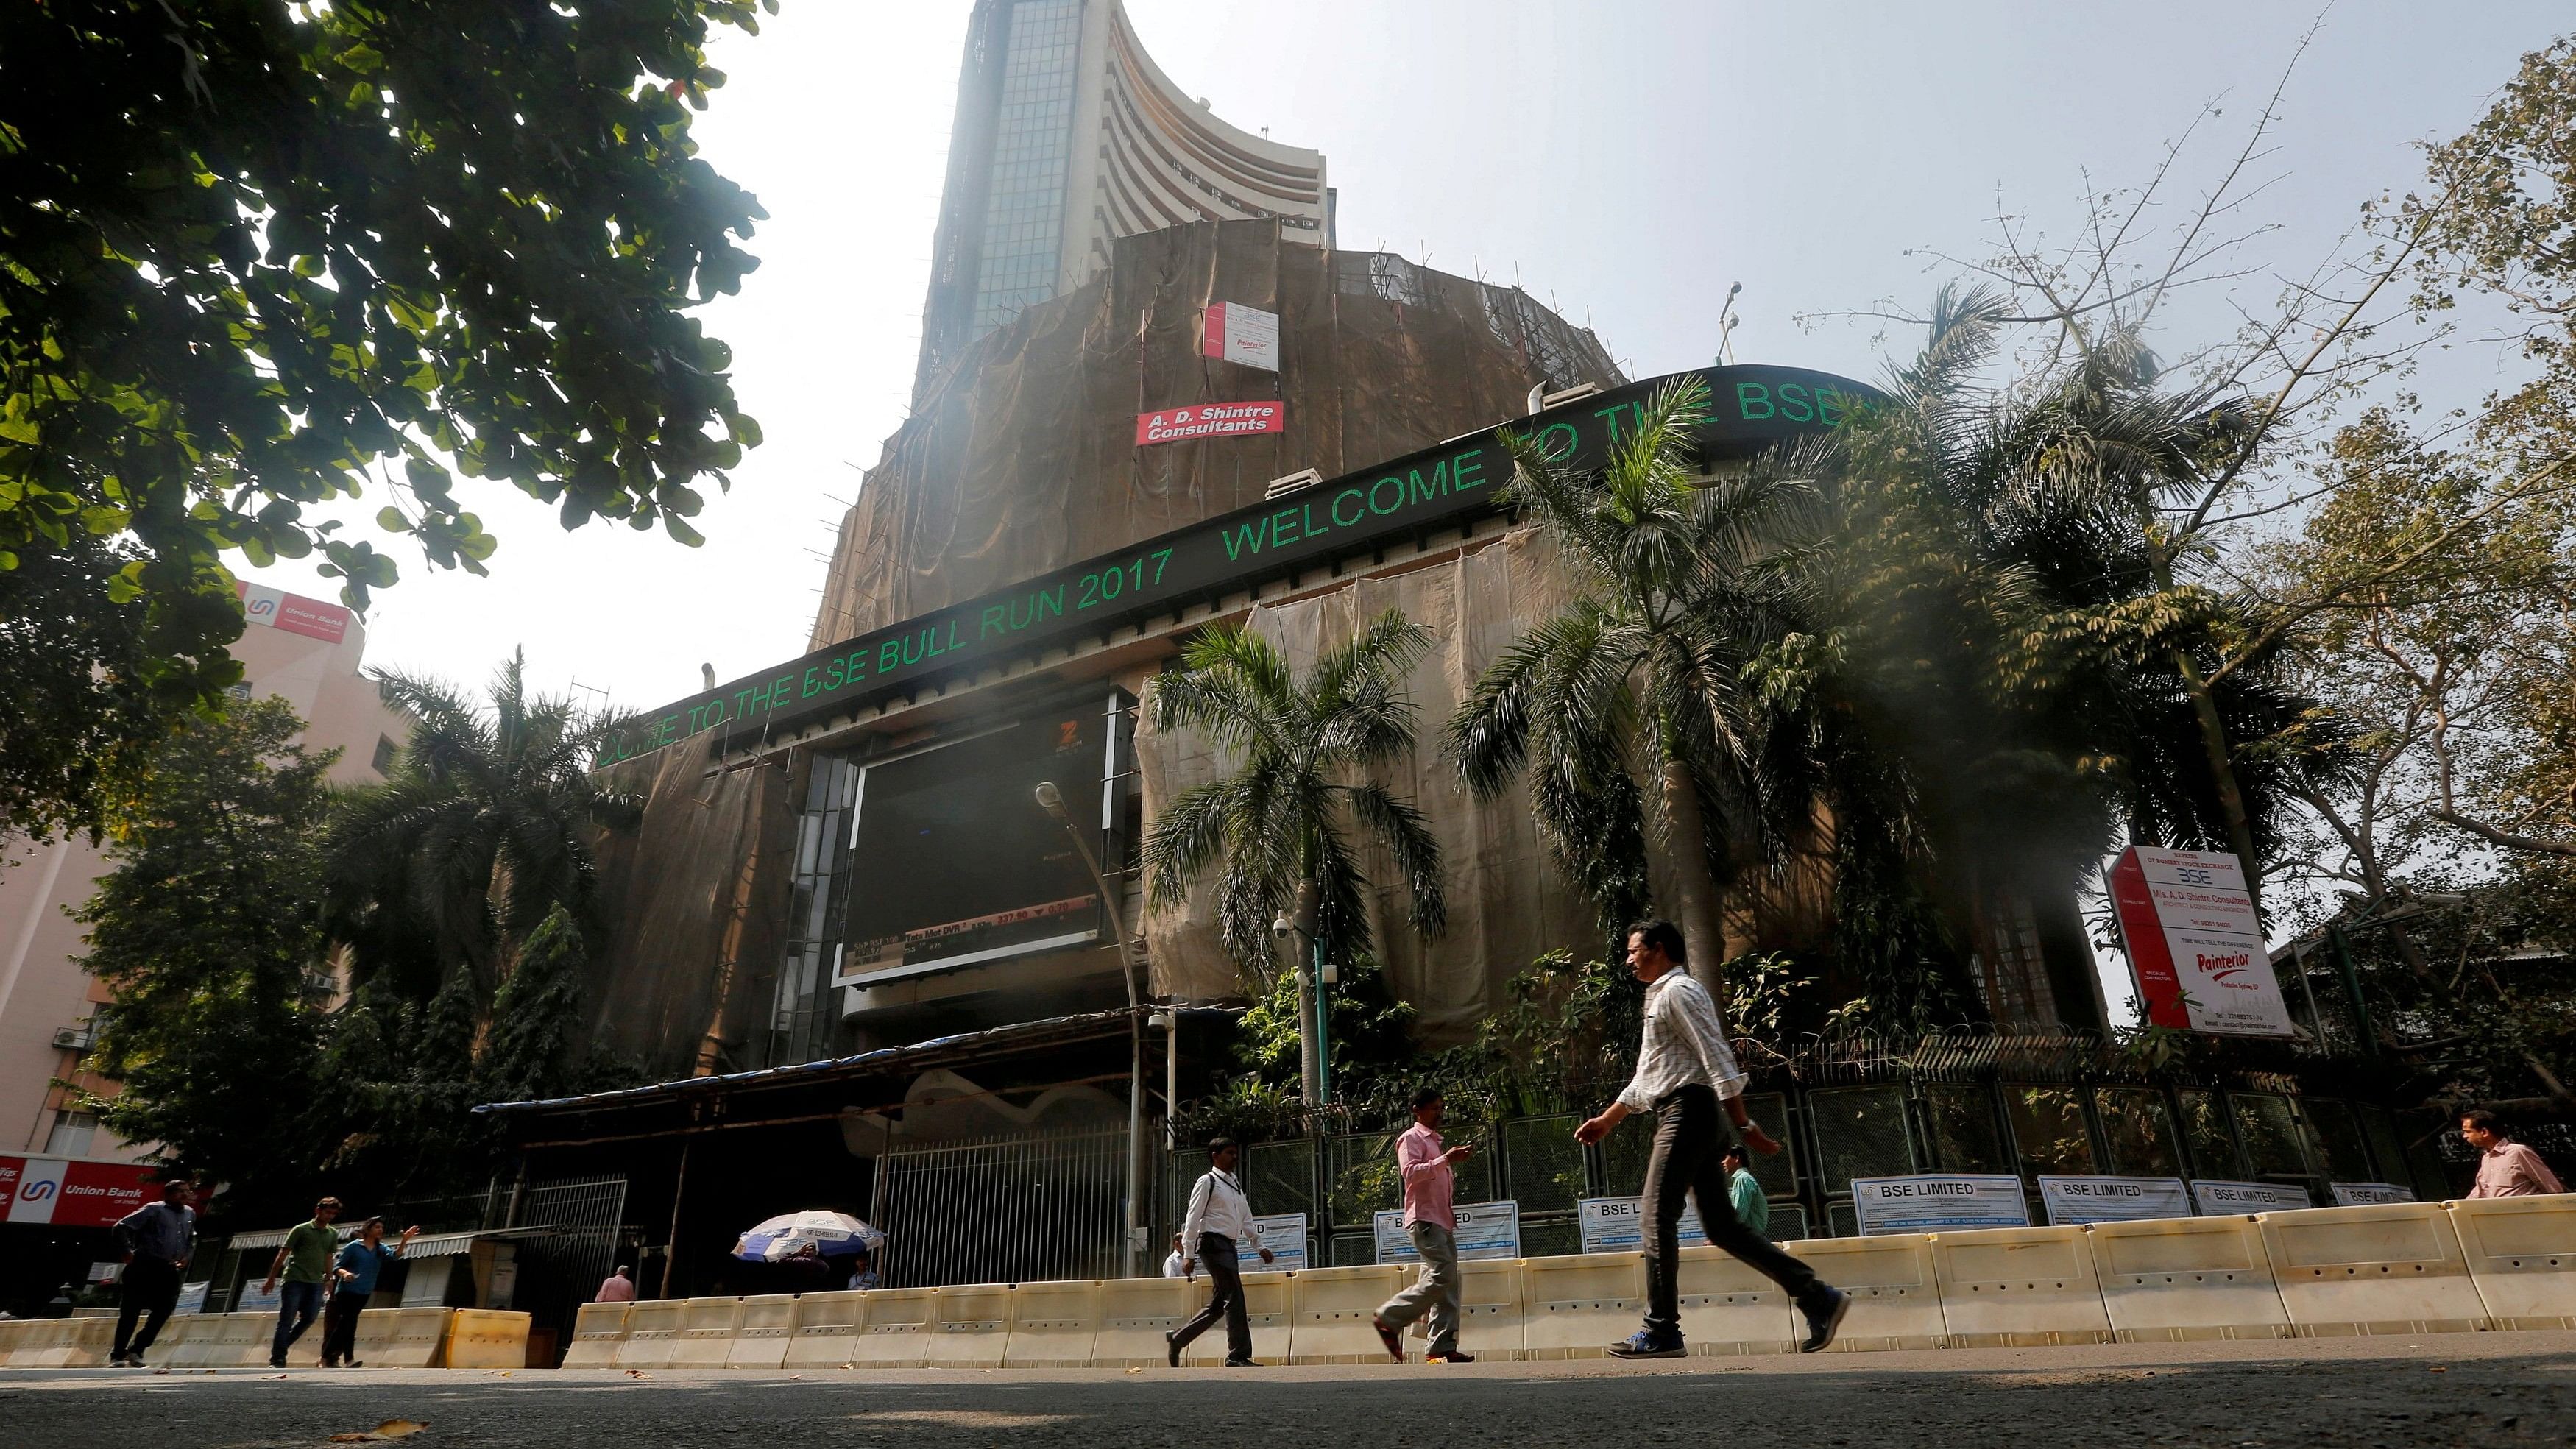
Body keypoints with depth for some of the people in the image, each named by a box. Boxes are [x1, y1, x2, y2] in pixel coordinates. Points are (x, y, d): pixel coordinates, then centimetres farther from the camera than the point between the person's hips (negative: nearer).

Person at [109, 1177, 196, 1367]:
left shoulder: (190, 1214, 16)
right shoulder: (153, 1210, -4)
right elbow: (121, 1227, -7)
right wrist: (128, 1252, -12)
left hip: (170, 1271, 6)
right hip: (144, 1267, -6)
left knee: (163, 1312, 1)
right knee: (130, 1313, -1)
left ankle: (136, 1350, 15)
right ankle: (118, 1356, 9)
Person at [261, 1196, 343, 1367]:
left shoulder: (333, 1234, 14)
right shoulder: (301, 1230, 0)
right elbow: (283, 1254, -1)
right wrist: (271, 1279, -4)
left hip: (316, 1283, 5)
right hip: (295, 1280, -5)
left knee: (309, 1318, -2)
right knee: (287, 1320, -5)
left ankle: (280, 1345, 19)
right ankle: (277, 1359, 1)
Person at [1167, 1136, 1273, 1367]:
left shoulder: (1236, 1184, 19)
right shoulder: (1207, 1182, -5)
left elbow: (1246, 1219, 22)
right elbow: (1193, 1218, -9)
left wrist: (1260, 1246, 15)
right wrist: (1189, 1255, -14)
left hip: (1229, 1246, 9)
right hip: (1214, 1243, -9)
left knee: (1219, 1304, 12)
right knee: (1234, 1298, -13)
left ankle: (1177, 1338, 24)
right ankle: (1238, 1356, -10)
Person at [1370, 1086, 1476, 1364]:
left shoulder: (1436, 1141, 26)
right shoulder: (1411, 1138, -2)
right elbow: (1410, 1172, -19)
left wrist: (1455, 1159, 18)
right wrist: (1446, 1159, -22)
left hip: (1443, 1219, 9)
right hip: (1424, 1218, -9)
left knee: (1448, 1282, 3)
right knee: (1441, 1274, -18)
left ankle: (1443, 1348, 4)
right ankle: (1389, 1318, -8)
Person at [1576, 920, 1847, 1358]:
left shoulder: (1678, 990, -7)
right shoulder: (1660, 997, 24)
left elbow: (1717, 1059, -16)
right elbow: (1646, 1079, 30)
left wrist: (1745, 1126, -21)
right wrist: (1606, 1120, 29)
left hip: (1686, 1110, -10)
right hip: (1679, 1114, 10)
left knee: (1658, 1219, -9)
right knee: (1722, 1226, 8)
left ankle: (1661, 1333, -7)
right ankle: (1817, 1297, 10)